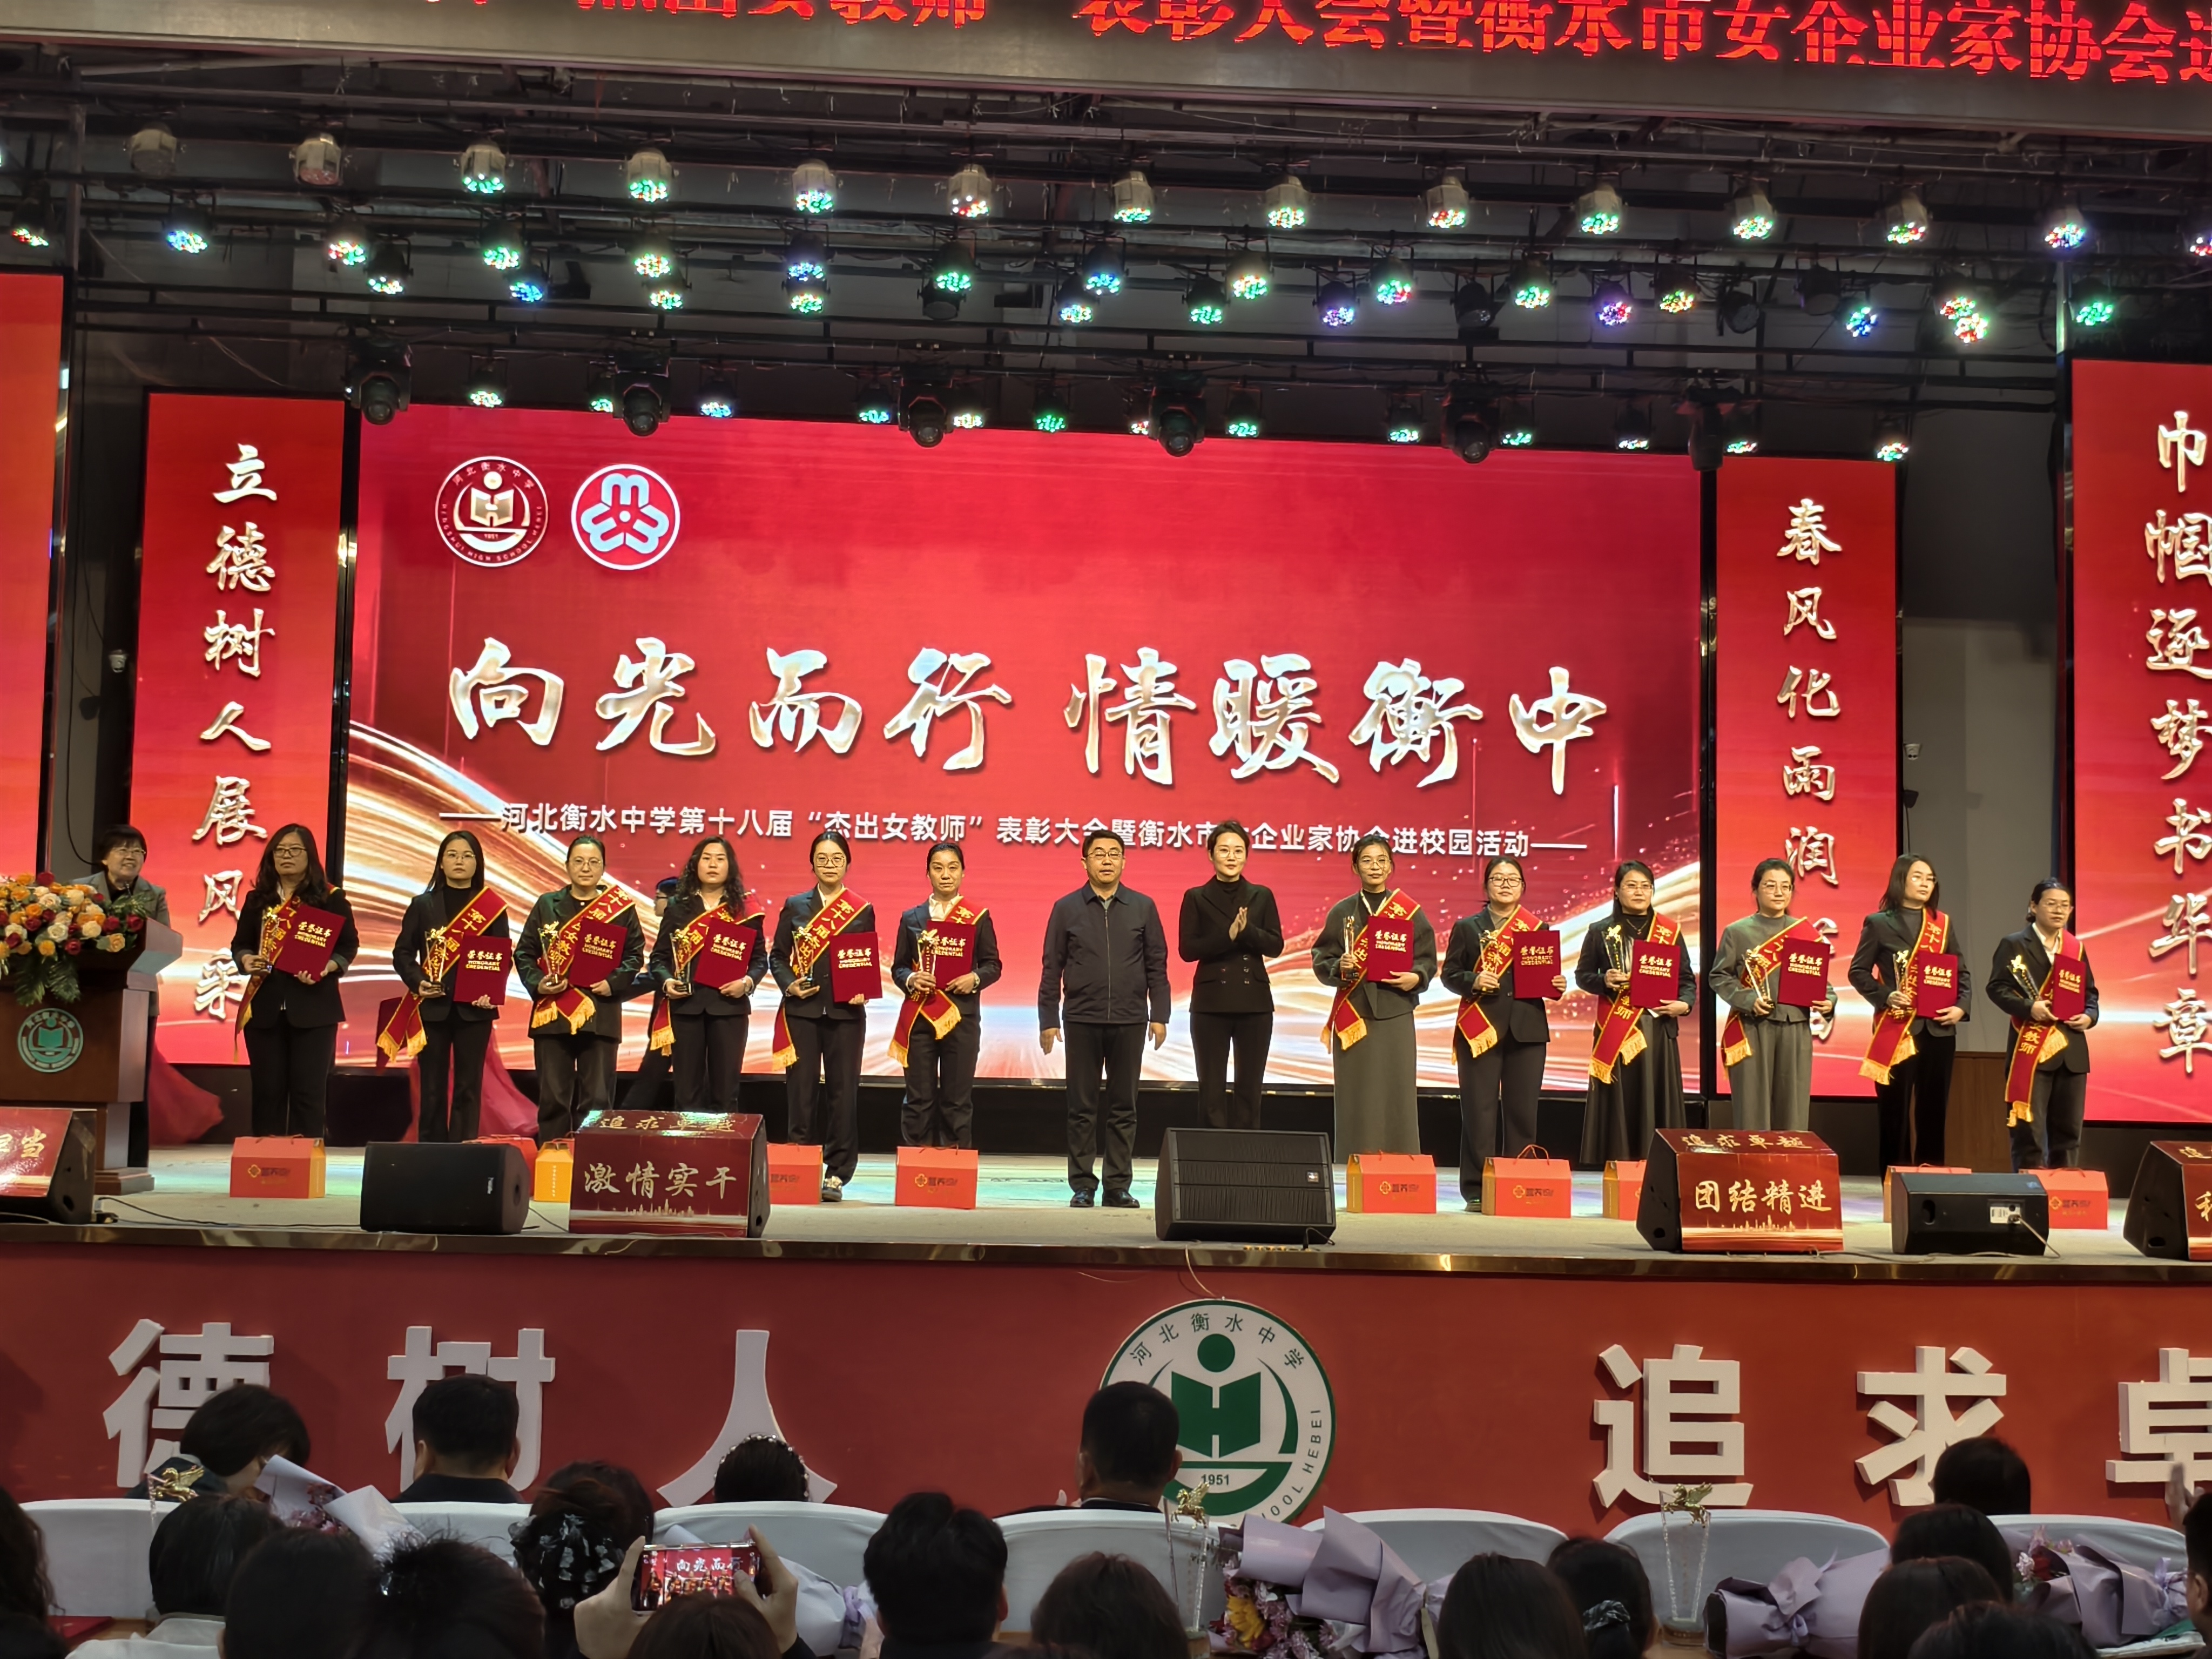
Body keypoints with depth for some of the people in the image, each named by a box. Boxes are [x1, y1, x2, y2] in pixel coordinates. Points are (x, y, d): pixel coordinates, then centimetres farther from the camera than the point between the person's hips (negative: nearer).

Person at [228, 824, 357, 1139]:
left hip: (313, 1006, -3)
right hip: (265, 1005, 3)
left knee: (308, 1089, -2)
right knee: (267, 1088, 5)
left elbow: (349, 945, 2)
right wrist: (246, 960, -8)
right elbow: (240, 943, 15)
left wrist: (326, 968, -16)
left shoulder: (330, 898, 2)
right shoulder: (258, 899, 11)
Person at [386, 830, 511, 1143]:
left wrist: (492, 991, -16)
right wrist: (417, 982, -13)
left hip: (474, 1008, -1)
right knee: (432, 1086, 3)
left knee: (468, 1086, 0)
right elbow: (402, 953, 6)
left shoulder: (493, 908, 5)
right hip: (432, 1007, 1)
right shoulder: (422, 904, 8)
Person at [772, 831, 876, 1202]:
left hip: (845, 1011, 0)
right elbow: (777, 957, 9)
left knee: (843, 1091, 0)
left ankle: (837, 1174, 6)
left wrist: (863, 991, -10)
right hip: (802, 1010, 0)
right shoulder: (795, 906, 10)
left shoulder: (863, 910, 8)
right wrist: (789, 985, -9)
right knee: (801, 1089, -1)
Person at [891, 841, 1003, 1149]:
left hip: (962, 1017, -1)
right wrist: (911, 979, -11)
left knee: (957, 1100, 2)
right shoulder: (911, 918, 10)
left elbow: (993, 965, 8)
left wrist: (975, 979, -12)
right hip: (919, 1016, 1)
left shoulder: (978, 917, 7)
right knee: (919, 1098, 1)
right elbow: (898, 967, 11)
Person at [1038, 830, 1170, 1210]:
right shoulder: (1066, 908, 4)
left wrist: (1160, 1015, 0)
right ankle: (1082, 1186, 10)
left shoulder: (1144, 908, 6)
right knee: (1082, 1108, 4)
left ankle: (1118, 1186, 12)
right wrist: (1048, 1019, 0)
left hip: (1130, 1021, 1)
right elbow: (1053, 968, 4)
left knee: (1123, 1108, 5)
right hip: (1081, 1020, -1)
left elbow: (1157, 965, 7)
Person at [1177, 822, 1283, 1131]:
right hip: (1211, 1003, -2)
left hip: (1254, 1002, 2)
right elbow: (1187, 949, -5)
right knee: (1212, 1087, 1)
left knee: (1250, 1086, 4)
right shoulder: (1197, 898, 4)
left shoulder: (1262, 897, 9)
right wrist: (1228, 935, -17)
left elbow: (1275, 945, 1)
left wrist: (1247, 931, -17)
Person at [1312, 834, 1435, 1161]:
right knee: (1357, 1096, 0)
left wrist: (1416, 978, -15)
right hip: (1353, 1015, 0)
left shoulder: (1410, 912, 6)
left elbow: (1427, 960, 6)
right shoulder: (1342, 912, 7)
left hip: (1395, 1014, 0)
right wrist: (1339, 968, -15)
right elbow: (1321, 961, 6)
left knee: (1396, 1094, -2)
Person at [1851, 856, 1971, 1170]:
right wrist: (1886, 997, -17)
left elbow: (1961, 972, 12)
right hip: (1897, 1029, -3)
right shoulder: (1879, 924, 1)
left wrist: (1961, 1006, -5)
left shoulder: (1943, 924, 13)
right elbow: (1859, 972, -1)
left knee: (1934, 1106, 6)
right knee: (1896, 1108, -1)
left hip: (1938, 1028, 4)